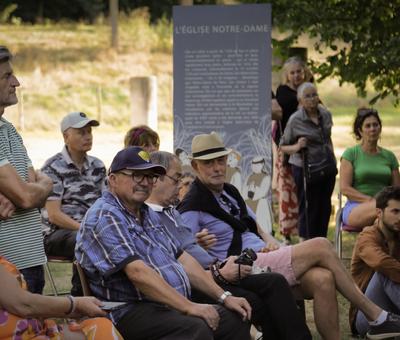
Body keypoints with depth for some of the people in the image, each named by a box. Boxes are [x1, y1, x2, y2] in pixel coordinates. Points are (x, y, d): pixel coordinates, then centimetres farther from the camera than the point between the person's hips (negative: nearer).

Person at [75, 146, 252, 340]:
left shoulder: (147, 214, 21)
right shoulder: (104, 217, -11)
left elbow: (182, 259, 20)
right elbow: (137, 272, -21)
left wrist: (224, 297, 11)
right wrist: (189, 307, -22)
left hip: (170, 308, 10)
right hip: (130, 313, -10)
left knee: (235, 319, -3)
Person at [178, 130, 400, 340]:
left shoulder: (229, 192, 20)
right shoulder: (192, 206, -6)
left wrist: (270, 241, 6)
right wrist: (199, 246, -31)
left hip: (263, 256, 8)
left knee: (322, 278, -22)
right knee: (320, 247, -17)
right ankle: (376, 317, -7)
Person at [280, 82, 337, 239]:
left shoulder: (326, 114, 4)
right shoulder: (295, 120, -12)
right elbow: (283, 146, -5)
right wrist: (297, 147, -25)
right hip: (305, 169, -6)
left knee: (325, 208, 10)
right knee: (308, 209, -4)